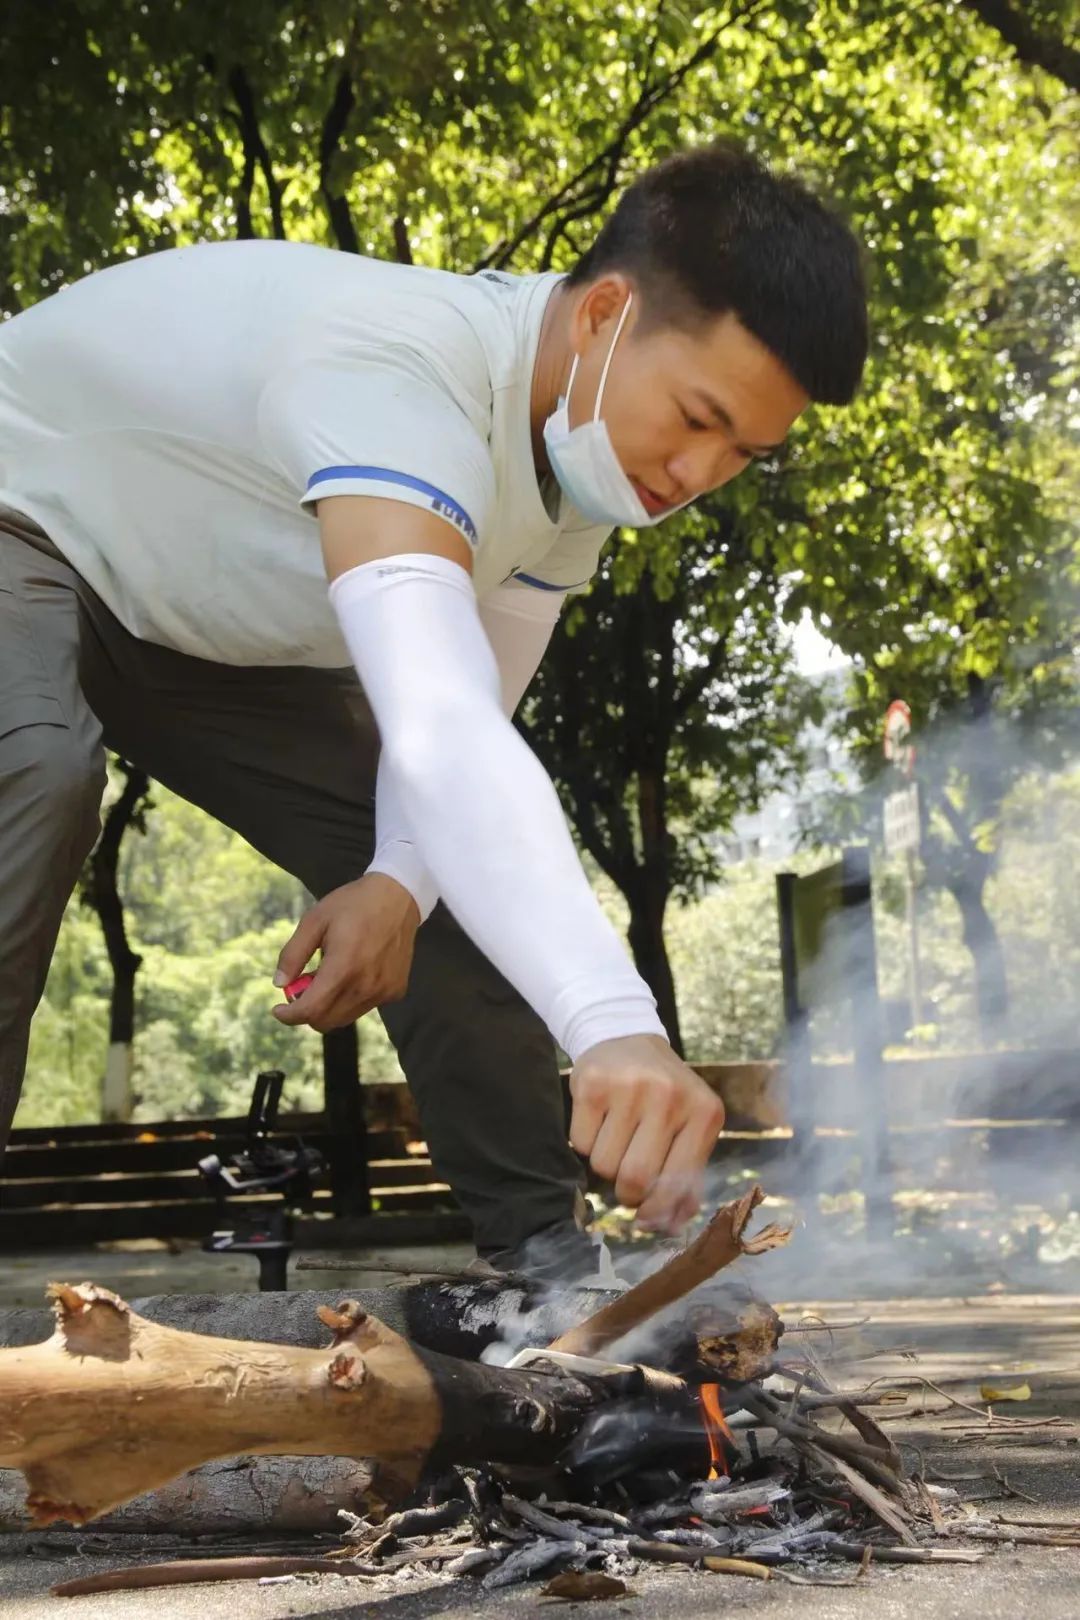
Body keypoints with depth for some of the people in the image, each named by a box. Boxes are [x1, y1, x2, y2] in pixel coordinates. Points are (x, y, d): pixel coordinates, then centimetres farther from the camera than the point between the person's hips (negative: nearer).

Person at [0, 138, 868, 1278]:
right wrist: (613, 1024, -65)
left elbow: (471, 714, -6)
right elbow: (436, 733, -55)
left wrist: (397, 881, -26)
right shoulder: (396, 374, -41)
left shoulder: (589, 440, -12)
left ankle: (543, 1257, 7)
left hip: (228, 635, 8)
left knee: (466, 867, -4)